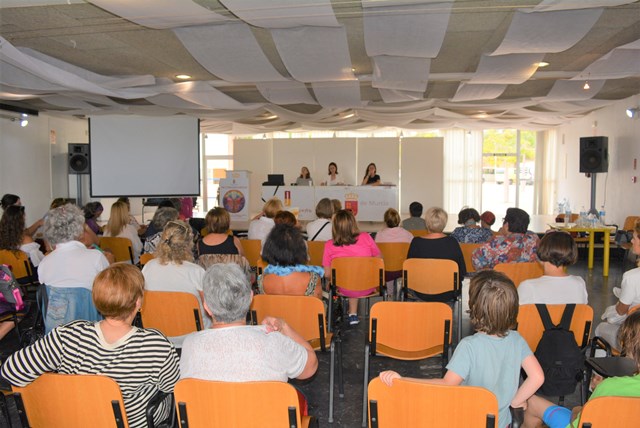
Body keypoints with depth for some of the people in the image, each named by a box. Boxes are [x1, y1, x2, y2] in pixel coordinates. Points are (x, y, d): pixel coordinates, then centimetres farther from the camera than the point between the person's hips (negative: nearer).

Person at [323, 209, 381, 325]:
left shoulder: (329, 245, -15)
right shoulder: (366, 238, -14)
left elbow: (327, 274, -9)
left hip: (346, 290, 0)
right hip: (368, 288, 0)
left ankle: (353, 314, 40)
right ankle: (353, 313, 39)